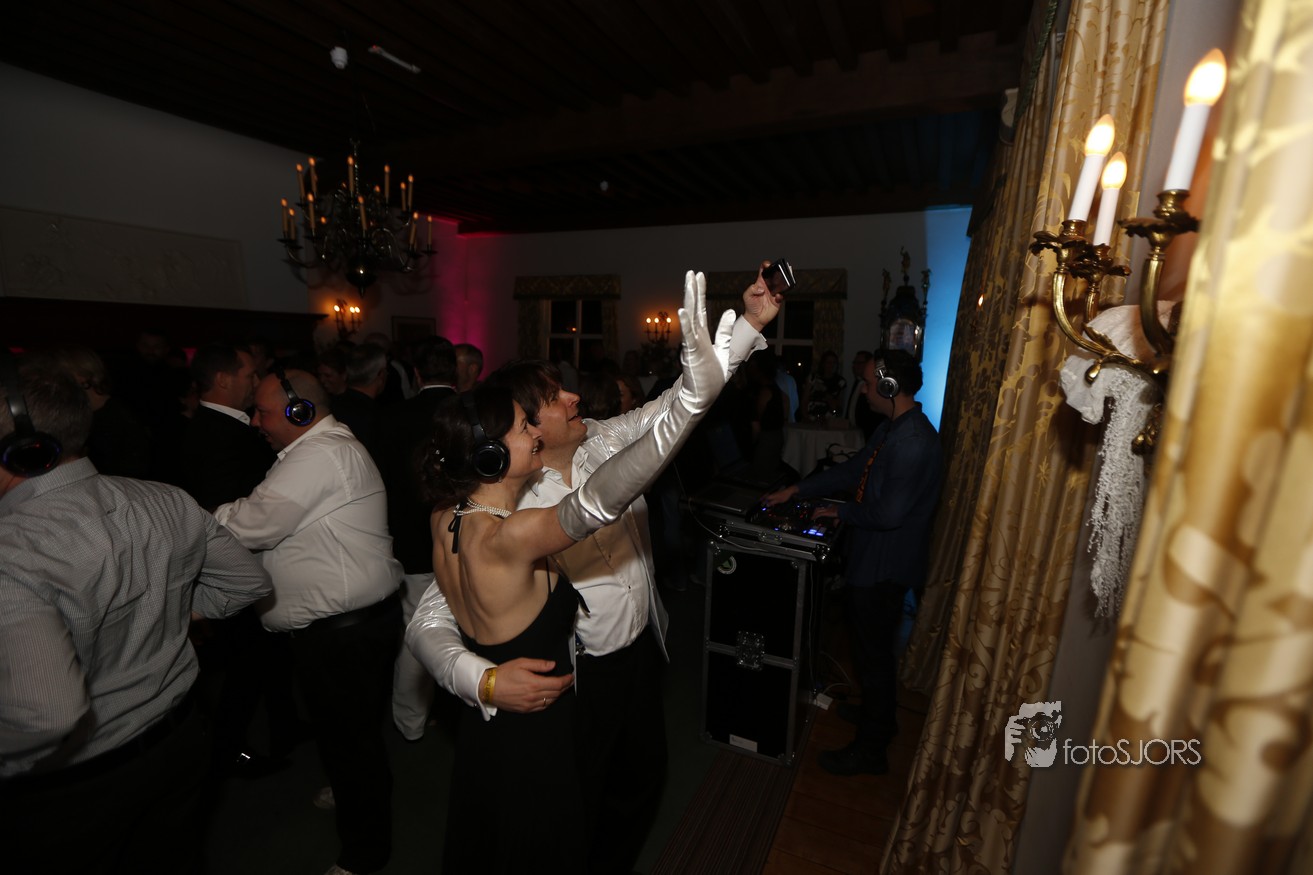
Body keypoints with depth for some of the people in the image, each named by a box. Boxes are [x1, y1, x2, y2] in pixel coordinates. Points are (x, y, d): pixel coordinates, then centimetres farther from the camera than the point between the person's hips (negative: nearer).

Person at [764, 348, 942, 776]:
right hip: (871, 558, 10)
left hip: (885, 565, -10)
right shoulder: (892, 428, 7)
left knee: (874, 653, 6)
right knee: (873, 648, 26)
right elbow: (852, 470, 12)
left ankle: (870, 750, 25)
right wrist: (796, 490, 8)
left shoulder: (913, 441, -27)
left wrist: (841, 512, -12)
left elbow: (888, 513, -30)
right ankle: (878, 713, 48)